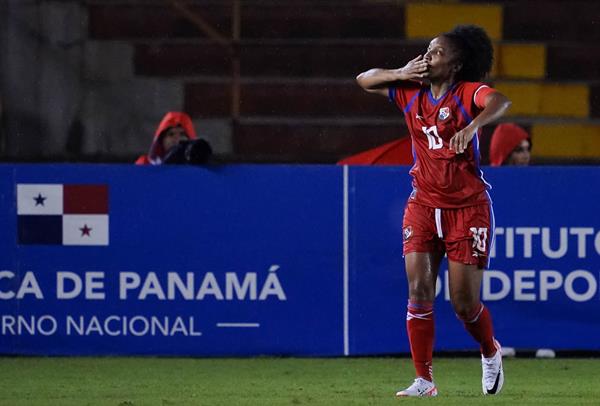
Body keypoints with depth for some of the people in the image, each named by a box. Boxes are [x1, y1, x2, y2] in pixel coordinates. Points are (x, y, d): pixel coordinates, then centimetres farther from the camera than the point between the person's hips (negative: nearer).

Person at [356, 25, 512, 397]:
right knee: (419, 290, -9)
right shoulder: (411, 92, 5)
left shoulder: (467, 93, -11)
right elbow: (365, 80, 17)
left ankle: (491, 353, 31)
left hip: (468, 208, -4)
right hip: (423, 205, 4)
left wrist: (472, 127, -52)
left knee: (464, 303, -1)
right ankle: (424, 381, -5)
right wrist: (402, 73, -1)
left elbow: (500, 102, -33)